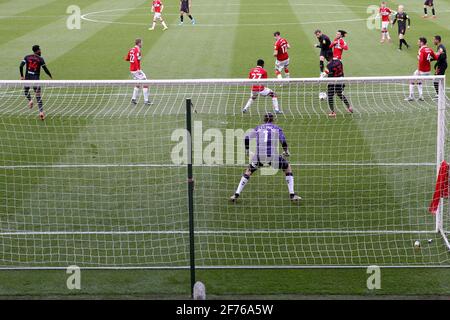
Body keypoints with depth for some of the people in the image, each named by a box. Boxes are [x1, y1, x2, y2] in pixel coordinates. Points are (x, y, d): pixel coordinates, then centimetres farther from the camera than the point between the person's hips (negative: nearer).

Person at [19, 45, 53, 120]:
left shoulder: (27, 57, 3)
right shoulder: (40, 59, -4)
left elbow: (21, 66, -4)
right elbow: (46, 69, -3)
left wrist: (22, 76, 7)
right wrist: (51, 76, 13)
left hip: (27, 78, 2)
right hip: (36, 79, -2)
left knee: (26, 90, 31)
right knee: (38, 97, 2)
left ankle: (30, 100, 5)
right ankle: (41, 112, -8)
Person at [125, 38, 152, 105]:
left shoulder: (131, 50, 12)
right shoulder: (137, 50, -14)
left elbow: (126, 59, 22)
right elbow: (135, 60, -27)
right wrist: (138, 69, -29)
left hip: (132, 70, 9)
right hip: (136, 70, -9)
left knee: (138, 84, 23)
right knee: (145, 84, -5)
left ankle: (133, 99, 19)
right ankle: (146, 100, -7)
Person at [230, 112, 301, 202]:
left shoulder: (258, 128, 17)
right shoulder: (277, 128, 12)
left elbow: (247, 138, 7)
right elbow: (283, 141, -2)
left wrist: (247, 149, 23)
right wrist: (286, 151, 16)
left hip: (259, 156, 2)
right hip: (273, 156, -2)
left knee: (248, 171, 27)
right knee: (288, 168, 22)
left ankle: (236, 195, 17)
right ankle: (292, 195, 12)